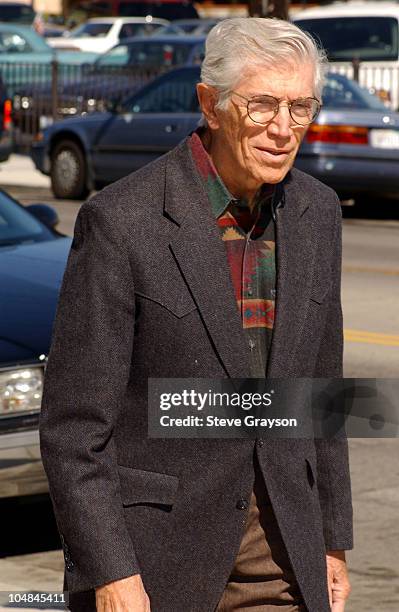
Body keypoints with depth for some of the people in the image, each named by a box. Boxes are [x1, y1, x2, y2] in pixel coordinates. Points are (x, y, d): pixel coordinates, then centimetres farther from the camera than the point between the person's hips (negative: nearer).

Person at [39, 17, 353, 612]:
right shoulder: (121, 221, -15)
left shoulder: (315, 212, 4)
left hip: (280, 540, 5)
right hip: (158, 544, -5)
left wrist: (332, 539, 14)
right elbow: (73, 424, -14)